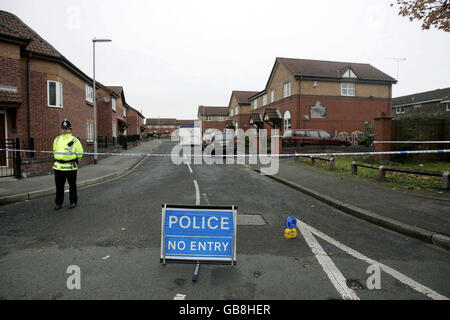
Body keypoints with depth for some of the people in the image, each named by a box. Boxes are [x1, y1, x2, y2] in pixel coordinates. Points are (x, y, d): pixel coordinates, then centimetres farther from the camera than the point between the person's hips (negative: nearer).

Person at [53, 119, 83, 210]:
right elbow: (54, 151, 25)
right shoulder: (57, 139, 12)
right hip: (58, 166, 4)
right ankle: (58, 203, 20)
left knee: (72, 185, 6)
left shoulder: (75, 140, -3)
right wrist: (58, 159, 19)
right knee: (59, 186, 9)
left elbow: (80, 153, 0)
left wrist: (73, 160, 6)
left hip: (71, 167, -4)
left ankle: (73, 202, 19)